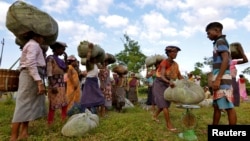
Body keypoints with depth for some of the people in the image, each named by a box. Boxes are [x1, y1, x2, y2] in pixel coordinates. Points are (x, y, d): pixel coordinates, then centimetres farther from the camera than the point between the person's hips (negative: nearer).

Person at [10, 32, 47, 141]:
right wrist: (40, 82, -27)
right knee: (24, 104, -9)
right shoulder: (33, 45, -6)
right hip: (31, 76, -10)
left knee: (29, 104, 9)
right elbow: (31, 64, -20)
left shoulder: (30, 45, 26)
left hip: (32, 76, 10)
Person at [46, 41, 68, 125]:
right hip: (54, 84, -8)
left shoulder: (60, 60, 17)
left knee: (64, 103, 13)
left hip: (62, 84, 8)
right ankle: (50, 123, 7)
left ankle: (64, 121, 25)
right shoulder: (50, 58, -7)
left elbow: (65, 70, 12)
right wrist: (52, 86, -21)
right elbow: (49, 73, -14)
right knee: (53, 104, -3)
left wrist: (65, 59, 9)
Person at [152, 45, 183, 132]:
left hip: (166, 85, 8)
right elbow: (162, 76, -36)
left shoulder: (175, 64, 0)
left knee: (165, 103, 15)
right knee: (165, 104, -14)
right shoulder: (164, 62, -22)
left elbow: (179, 76, 1)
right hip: (159, 84, -8)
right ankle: (169, 125, -8)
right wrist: (169, 82, -55)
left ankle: (155, 116, 36)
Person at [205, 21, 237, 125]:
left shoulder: (221, 41, -5)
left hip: (222, 79, -10)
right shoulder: (219, 43, 22)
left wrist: (217, 79, -22)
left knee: (228, 107, -6)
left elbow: (225, 60, -17)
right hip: (220, 79, 10)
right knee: (216, 106, 14)